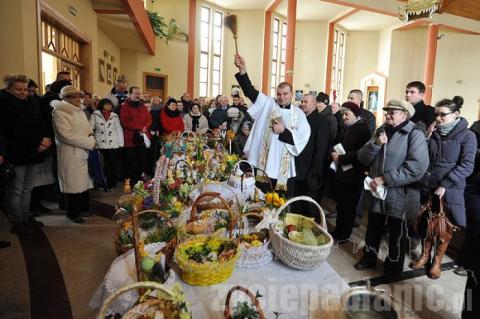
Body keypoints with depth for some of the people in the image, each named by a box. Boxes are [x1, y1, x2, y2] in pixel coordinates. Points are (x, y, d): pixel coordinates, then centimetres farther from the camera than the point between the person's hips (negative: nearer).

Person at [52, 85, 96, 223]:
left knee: (83, 182, 12)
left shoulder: (80, 112, 14)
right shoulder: (59, 112, -11)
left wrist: (91, 138, -8)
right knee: (73, 184, 2)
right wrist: (89, 143, -16)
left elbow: (88, 129, 15)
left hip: (82, 153, 7)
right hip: (70, 154, -7)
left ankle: (82, 209, 27)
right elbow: (67, 135, -19)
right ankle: (73, 213, 17)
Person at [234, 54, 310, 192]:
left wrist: (283, 131, -13)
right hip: (263, 162, -1)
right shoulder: (268, 103, 5)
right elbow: (250, 91, -7)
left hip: (283, 166, 1)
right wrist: (242, 69, -19)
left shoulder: (298, 113, 5)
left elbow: (303, 137, -3)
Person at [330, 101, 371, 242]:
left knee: (348, 207, 5)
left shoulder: (363, 129, -11)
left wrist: (341, 158, -18)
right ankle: (338, 230, 28)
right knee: (340, 205, 15)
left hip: (352, 176, -7)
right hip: (340, 173, 7)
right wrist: (334, 153, -1)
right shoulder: (345, 128, 14)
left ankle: (344, 235, 19)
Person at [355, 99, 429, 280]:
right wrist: (376, 144, -16)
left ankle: (393, 268, 34)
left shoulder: (415, 135, -12)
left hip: (399, 195, -5)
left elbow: (417, 167, -25)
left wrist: (385, 179, -23)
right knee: (373, 228, 20)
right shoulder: (381, 131, 7)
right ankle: (369, 257, 41)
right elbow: (363, 159, 1)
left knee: (397, 234, 14)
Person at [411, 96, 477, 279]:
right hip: (427, 187, 4)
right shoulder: (433, 133, 6)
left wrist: (444, 185, -17)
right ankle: (425, 255, 30)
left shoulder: (467, 136, -6)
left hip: (450, 190, -3)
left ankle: (437, 261, 26)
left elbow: (466, 166, -12)